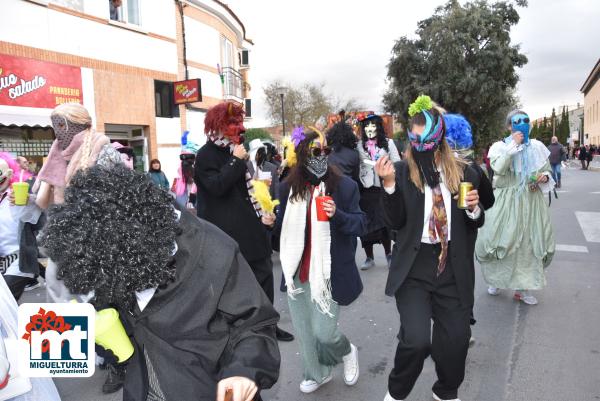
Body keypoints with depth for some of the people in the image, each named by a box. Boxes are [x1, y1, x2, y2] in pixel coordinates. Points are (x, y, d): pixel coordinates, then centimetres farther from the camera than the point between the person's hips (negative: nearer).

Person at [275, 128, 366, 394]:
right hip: (298, 272, 4)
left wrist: (338, 214, -25)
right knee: (303, 330, 15)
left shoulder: (344, 185, -8)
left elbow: (360, 223, -8)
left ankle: (347, 352, 32)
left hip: (329, 273, -4)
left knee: (323, 332, -3)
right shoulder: (289, 187, 2)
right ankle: (317, 373, 41)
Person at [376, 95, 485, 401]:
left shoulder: (464, 174, 1)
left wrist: (474, 209, -12)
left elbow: (475, 225, 10)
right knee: (416, 339, -13)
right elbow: (395, 222, -8)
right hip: (413, 269, -2)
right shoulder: (402, 171, -4)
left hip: (453, 270, 3)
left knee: (456, 339, 13)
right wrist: (389, 184, -19)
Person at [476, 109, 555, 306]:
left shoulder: (537, 147, 7)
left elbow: (547, 171, 17)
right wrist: (513, 146, -18)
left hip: (532, 201, 3)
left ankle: (522, 287, 17)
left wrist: (545, 177, -6)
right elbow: (498, 169, -20)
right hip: (507, 200, -3)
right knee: (501, 239, -1)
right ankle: (496, 279, 24)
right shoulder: (500, 146, -2)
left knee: (529, 242, 4)